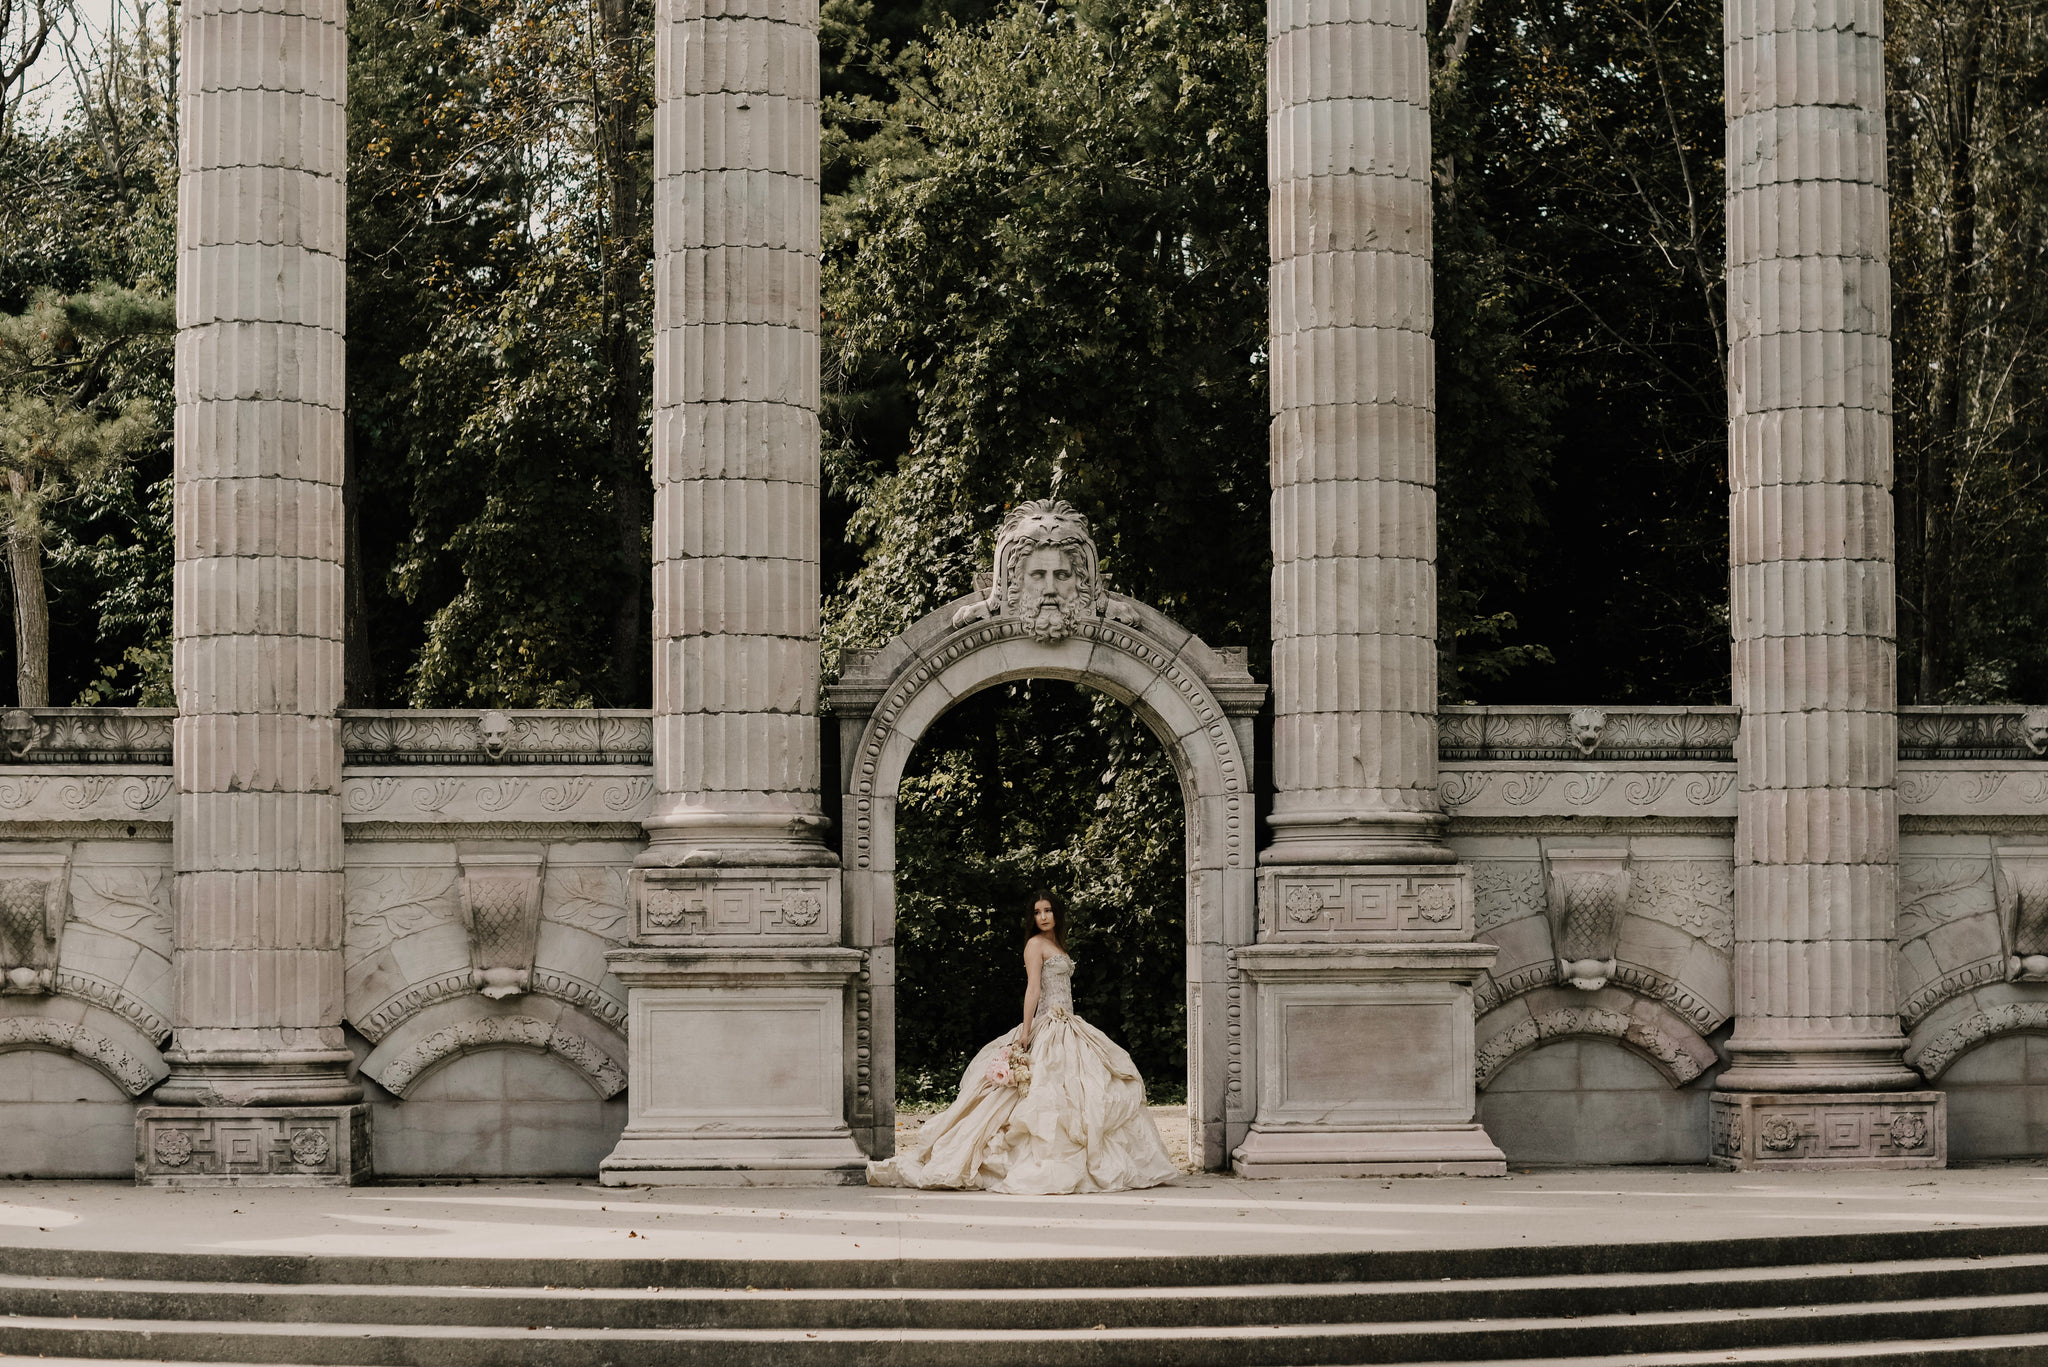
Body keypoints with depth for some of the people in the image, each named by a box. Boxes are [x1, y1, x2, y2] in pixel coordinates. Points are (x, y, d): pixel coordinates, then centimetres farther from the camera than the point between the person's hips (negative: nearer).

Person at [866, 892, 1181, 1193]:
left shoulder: (1057, 945, 20)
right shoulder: (1035, 944, -5)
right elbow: (1033, 989, -13)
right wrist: (1025, 1032, -18)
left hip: (1068, 1028, 9)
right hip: (1048, 1029, -9)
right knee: (1049, 1094, -14)